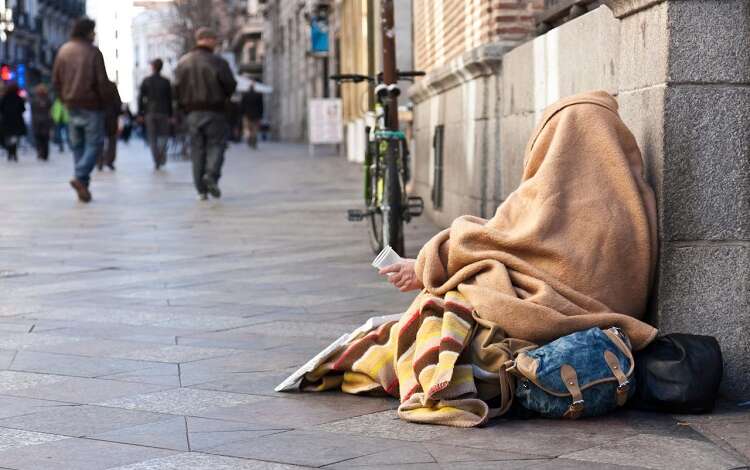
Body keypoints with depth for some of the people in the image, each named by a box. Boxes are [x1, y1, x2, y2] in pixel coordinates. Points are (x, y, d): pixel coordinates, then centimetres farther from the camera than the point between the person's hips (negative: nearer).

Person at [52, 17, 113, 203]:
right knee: (94, 142, -1)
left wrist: (65, 98, 17)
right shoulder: (93, 52, -10)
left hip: (71, 105, 6)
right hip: (91, 104, -6)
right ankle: (80, 177, -19)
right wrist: (106, 101, -1)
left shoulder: (64, 50, 7)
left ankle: (82, 186, 10)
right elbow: (102, 81, -13)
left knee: (77, 144, 12)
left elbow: (56, 79, 10)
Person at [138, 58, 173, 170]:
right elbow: (170, 99, 2)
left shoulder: (146, 81, 0)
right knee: (163, 135, 9)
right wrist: (170, 114, 8)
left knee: (152, 138, 5)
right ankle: (161, 158, -10)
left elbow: (140, 98, -1)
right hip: (163, 112, 0)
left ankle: (156, 162, 0)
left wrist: (140, 113, 4)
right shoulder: (166, 82, 0)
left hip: (150, 112, 0)